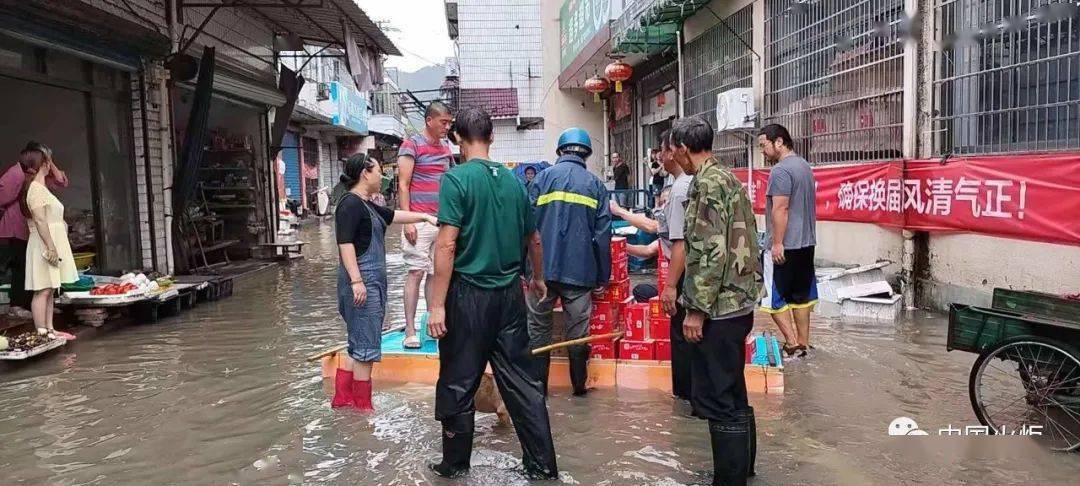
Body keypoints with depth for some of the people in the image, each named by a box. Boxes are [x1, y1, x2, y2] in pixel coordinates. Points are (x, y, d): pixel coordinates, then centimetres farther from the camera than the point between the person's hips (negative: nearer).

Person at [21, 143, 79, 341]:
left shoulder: (41, 188, 17)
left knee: (50, 289, 11)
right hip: (45, 246, -10)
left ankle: (49, 329, 16)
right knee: (43, 290, -7)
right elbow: (40, 220, -19)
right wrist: (51, 247, -21)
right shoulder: (36, 189, -13)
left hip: (52, 245, 10)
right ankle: (41, 333, -5)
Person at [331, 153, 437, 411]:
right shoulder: (350, 204, -13)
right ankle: (363, 406, 6)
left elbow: (393, 215, 29)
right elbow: (345, 243, -19)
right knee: (365, 345, -3)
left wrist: (425, 217, 28)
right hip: (362, 282, -10)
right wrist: (356, 280, -24)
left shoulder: (367, 205, 16)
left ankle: (342, 398, 21)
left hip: (373, 281, 10)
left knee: (359, 345, 14)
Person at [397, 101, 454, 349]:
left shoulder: (446, 149, 16)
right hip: (419, 220, -6)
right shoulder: (412, 145, -3)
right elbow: (403, 185, -8)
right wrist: (407, 221, -14)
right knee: (417, 271, -7)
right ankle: (410, 330, -3)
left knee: (436, 273, 8)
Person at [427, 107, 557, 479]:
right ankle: (543, 466, 15)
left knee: (458, 384, 9)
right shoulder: (513, 180, 7)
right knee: (522, 381, 10)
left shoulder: (457, 178, -9)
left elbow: (447, 244, -16)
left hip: (469, 293, -5)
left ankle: (455, 465, 22)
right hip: (510, 293, 5)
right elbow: (534, 239, 17)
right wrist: (538, 279, 33)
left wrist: (438, 305, -13)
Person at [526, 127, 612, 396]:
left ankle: (538, 385, 15)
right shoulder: (596, 184, 5)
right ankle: (579, 385, 21)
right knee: (578, 330, 11)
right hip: (580, 270, 1)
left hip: (543, 267, -1)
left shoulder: (544, 177, 1)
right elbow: (603, 234, 2)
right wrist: (603, 276, 8)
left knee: (539, 328, 10)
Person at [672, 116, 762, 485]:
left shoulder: (708, 183, -15)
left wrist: (696, 309, -19)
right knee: (731, 393, 19)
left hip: (719, 307, -10)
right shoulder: (727, 178, 15)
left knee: (714, 397, -3)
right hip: (738, 302, 10)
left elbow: (712, 252, -22)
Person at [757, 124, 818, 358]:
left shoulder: (781, 170, -16)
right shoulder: (804, 165, 15)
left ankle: (792, 345, -1)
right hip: (806, 242, 9)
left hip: (786, 245, -9)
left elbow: (780, 209, -22)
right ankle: (803, 343, 19)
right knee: (801, 295, 13)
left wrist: (777, 243, -21)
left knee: (772, 295, -1)